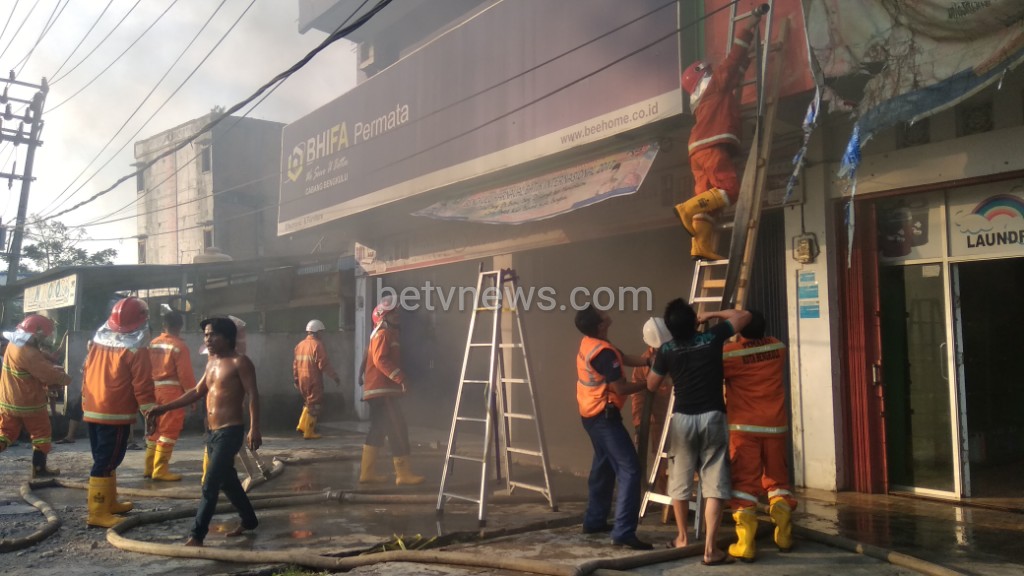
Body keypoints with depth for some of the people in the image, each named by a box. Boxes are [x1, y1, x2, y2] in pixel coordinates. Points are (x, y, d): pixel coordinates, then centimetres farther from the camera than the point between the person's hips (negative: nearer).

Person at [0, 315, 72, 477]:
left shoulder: (14, 345, 4)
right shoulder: (29, 354, -25)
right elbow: (49, 374, -22)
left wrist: (53, 367, -5)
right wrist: (65, 378, -4)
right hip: (29, 402, -8)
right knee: (41, 434, 8)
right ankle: (39, 469, 15)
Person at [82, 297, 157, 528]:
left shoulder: (97, 343, 11)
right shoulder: (136, 351, -12)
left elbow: (86, 375, 18)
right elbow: (143, 386, -14)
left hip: (92, 411, 8)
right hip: (116, 415, -8)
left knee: (103, 459, 18)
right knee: (107, 462, -6)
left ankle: (109, 502, 29)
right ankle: (98, 513, -5)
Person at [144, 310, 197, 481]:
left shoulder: (153, 343, 10)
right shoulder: (179, 346, -9)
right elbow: (185, 374, -12)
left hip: (154, 390, 7)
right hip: (172, 391, -7)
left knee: (155, 429, 16)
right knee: (168, 431, -2)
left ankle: (149, 467, 21)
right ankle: (160, 470, -3)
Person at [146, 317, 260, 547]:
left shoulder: (239, 362, -11)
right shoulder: (212, 363, 15)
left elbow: (253, 395, -17)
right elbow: (197, 392, 22)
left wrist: (254, 429, -27)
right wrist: (163, 408, 16)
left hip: (230, 432, -9)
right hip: (213, 433, 9)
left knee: (210, 485, -10)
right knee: (227, 480, 18)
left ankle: (197, 535, -7)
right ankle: (249, 520, 33)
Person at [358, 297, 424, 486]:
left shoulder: (389, 334, 23)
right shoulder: (383, 334, -9)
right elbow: (380, 360, -21)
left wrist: (399, 380, 16)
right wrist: (400, 378, -24)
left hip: (382, 390, 11)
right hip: (382, 391, -11)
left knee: (378, 431, 11)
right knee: (398, 430, -11)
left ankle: (367, 472, 14)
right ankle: (403, 473, -11)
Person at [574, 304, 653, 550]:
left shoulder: (589, 344, 7)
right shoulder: (603, 352, -23)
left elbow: (626, 359, 11)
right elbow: (620, 388, -19)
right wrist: (647, 382, -5)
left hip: (591, 414, 10)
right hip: (604, 416, -10)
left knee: (603, 465, 21)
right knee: (630, 470, -10)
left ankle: (594, 520, 30)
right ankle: (623, 532, -13)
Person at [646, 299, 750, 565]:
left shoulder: (666, 351, -3)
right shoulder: (712, 337, -5)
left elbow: (652, 385, 11)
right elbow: (744, 315, 11)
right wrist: (711, 314, 17)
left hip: (682, 419, 2)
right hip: (712, 417, -1)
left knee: (680, 480, 17)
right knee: (714, 485, 0)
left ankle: (682, 538, 31)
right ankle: (710, 548, -4)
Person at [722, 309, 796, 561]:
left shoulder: (730, 352, -10)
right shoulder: (778, 347, 4)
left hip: (744, 426, -4)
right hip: (775, 425, 4)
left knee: (744, 482, -1)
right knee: (777, 479, 17)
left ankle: (745, 544, -6)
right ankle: (784, 536, 17)